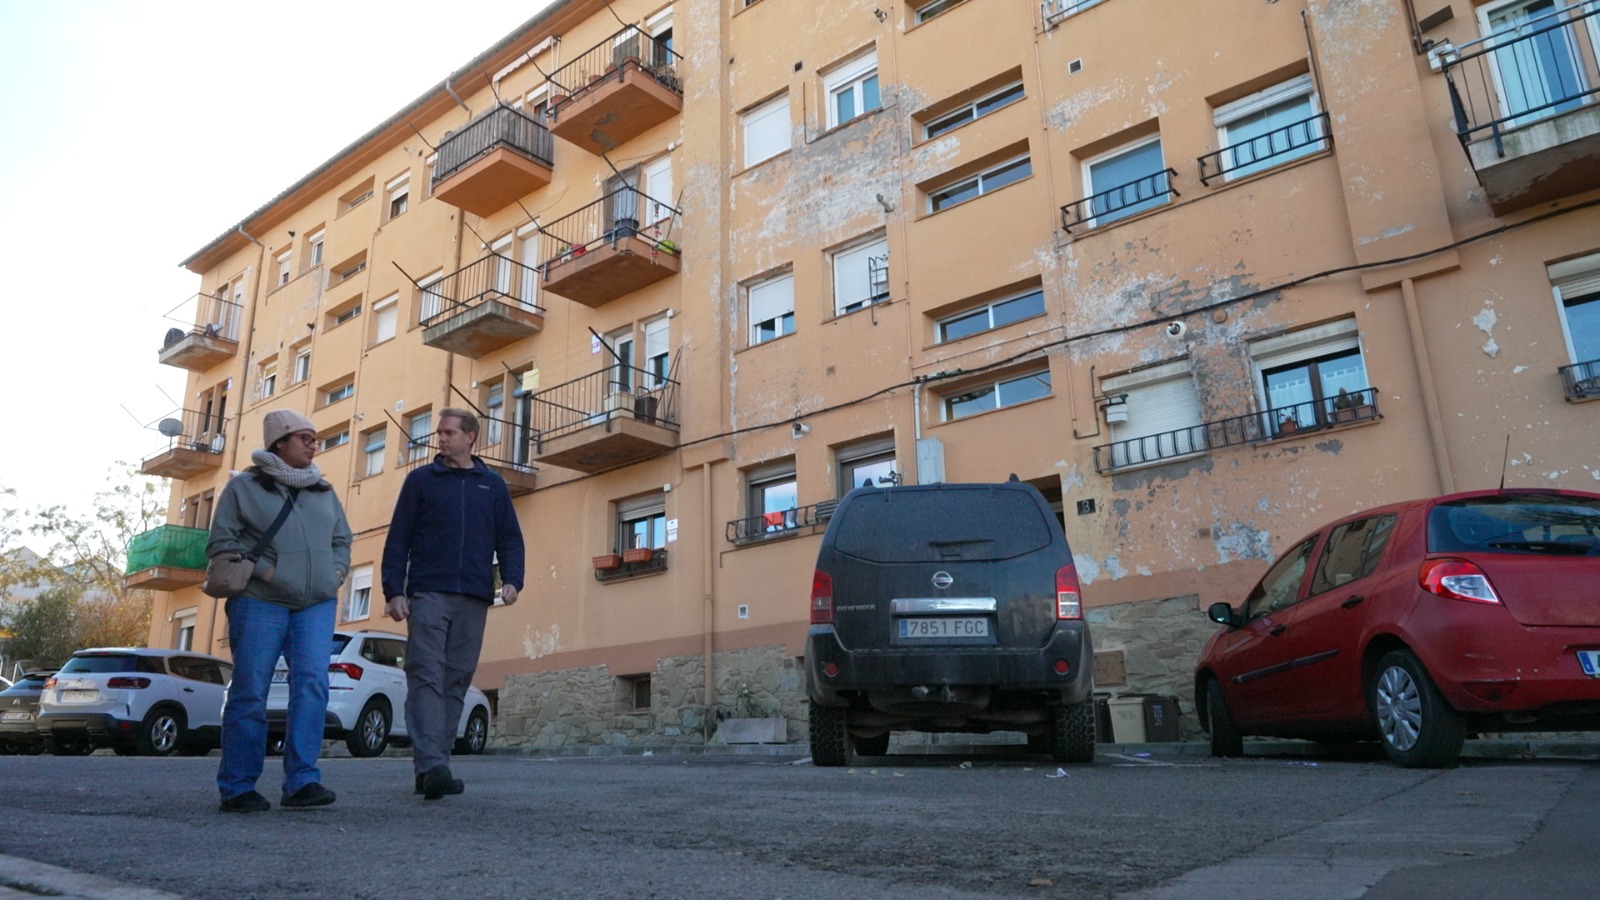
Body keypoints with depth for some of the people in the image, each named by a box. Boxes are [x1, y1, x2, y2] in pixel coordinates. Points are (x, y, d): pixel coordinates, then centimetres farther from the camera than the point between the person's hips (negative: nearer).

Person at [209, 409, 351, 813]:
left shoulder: (324, 492, 18)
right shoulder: (243, 487, 5)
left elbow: (342, 540, 24)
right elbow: (221, 542, 0)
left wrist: (336, 572, 6)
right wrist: (264, 569, -12)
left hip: (316, 604, 4)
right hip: (260, 602, -3)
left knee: (312, 685, -10)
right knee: (250, 693, 0)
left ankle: (302, 781, -9)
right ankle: (237, 788, 10)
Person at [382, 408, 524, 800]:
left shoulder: (493, 485, 15)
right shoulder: (421, 480, 10)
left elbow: (510, 539, 13)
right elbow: (397, 539, 5)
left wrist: (511, 579, -5)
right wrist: (393, 591, -5)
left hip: (474, 600, 2)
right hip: (428, 594, -2)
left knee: (456, 682, 3)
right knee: (427, 676, -12)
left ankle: (433, 766, 9)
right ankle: (431, 764, -18)